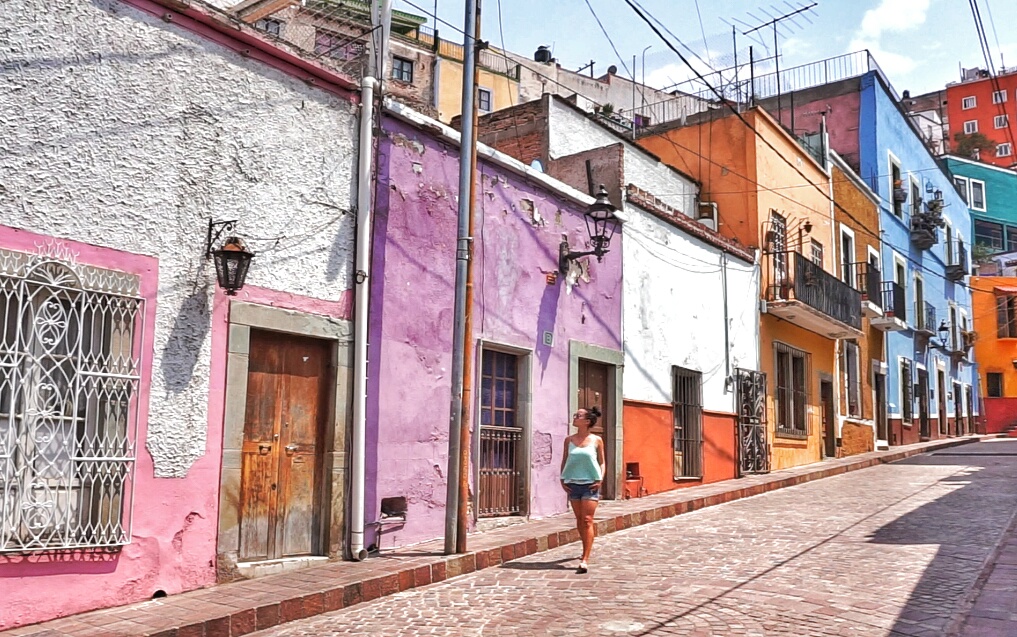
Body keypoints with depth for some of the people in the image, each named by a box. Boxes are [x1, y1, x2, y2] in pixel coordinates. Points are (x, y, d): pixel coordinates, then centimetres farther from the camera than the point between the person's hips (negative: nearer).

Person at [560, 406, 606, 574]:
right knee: (579, 520, 14)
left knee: (587, 521, -8)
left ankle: (585, 560, -10)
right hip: (573, 484, 4)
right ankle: (586, 550, 34)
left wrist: (600, 480, -9)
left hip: (590, 484, -3)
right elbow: (564, 461, 12)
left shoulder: (596, 440, -2)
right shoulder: (569, 440, 5)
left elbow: (602, 462, 4)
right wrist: (562, 480, 1)